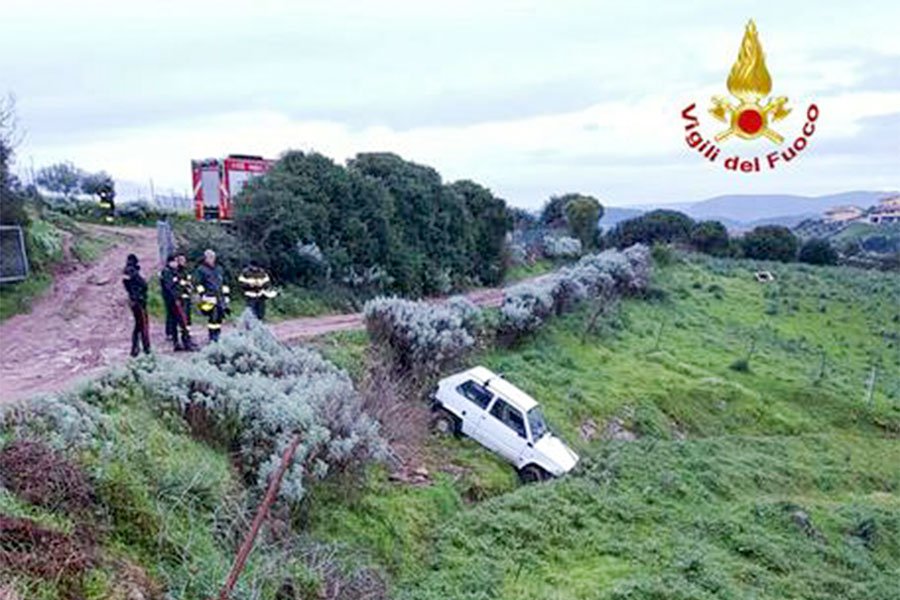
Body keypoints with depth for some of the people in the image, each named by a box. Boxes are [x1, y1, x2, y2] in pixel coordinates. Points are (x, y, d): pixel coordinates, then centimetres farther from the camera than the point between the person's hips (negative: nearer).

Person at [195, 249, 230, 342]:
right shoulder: (201, 269, 1)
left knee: (220, 317, 6)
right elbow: (199, 284, -4)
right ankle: (212, 337, -5)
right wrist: (202, 295, -12)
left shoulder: (219, 269, 19)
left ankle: (217, 336, 17)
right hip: (210, 298, -6)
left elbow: (224, 284, 22)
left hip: (220, 297, 6)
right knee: (213, 317, -11)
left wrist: (226, 295, 18)